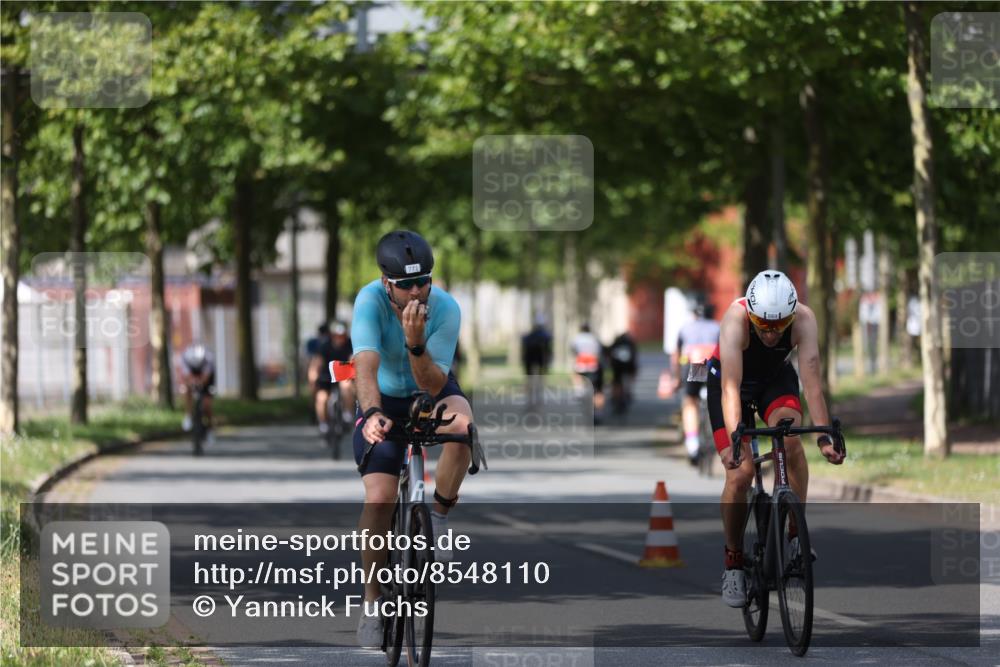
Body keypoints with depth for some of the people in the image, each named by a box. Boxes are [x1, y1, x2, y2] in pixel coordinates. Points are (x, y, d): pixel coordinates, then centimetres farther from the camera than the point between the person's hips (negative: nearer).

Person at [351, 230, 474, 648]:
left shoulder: (445, 308, -24)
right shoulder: (370, 301, -27)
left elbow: (433, 385, -27)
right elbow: (366, 363, -41)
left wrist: (416, 343, -44)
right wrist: (371, 413, -58)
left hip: (431, 393, 0)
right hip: (384, 401, 0)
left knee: (461, 420, -37)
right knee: (379, 499, -16)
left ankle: (439, 516, -14)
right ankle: (373, 602, 2)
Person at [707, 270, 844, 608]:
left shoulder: (803, 318, -31)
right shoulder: (736, 317, -37)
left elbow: (811, 382, -35)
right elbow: (731, 387, -43)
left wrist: (824, 436, -45)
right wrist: (735, 441, -54)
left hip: (776, 377, 1)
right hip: (732, 379, -1)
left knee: (790, 438, -29)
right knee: (740, 473, -14)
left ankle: (796, 532, -15)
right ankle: (733, 562, 4)